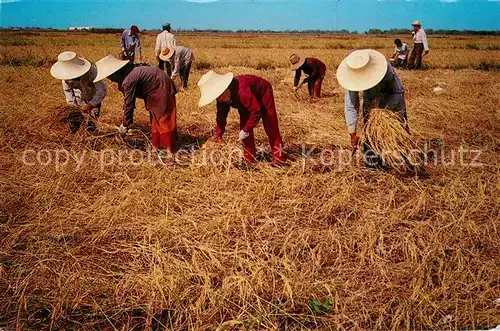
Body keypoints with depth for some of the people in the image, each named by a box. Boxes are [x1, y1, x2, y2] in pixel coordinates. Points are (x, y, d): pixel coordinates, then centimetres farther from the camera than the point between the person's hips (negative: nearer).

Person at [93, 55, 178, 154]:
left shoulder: (129, 80, -29)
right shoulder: (126, 72, 2)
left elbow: (129, 103, -23)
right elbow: (128, 98, 11)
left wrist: (125, 124, -13)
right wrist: (126, 121, 15)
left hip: (161, 89, -10)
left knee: (164, 119, -8)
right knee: (154, 119, 14)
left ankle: (169, 151, -3)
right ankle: (156, 147, 22)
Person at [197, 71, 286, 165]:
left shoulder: (242, 91, -44)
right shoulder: (222, 98, -19)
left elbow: (257, 111, -41)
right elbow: (221, 115, -7)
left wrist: (246, 130, -34)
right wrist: (218, 135, -10)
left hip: (263, 94, -7)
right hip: (247, 102, 8)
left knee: (270, 127, -11)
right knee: (244, 127, -1)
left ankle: (279, 160, -6)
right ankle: (249, 160, 7)